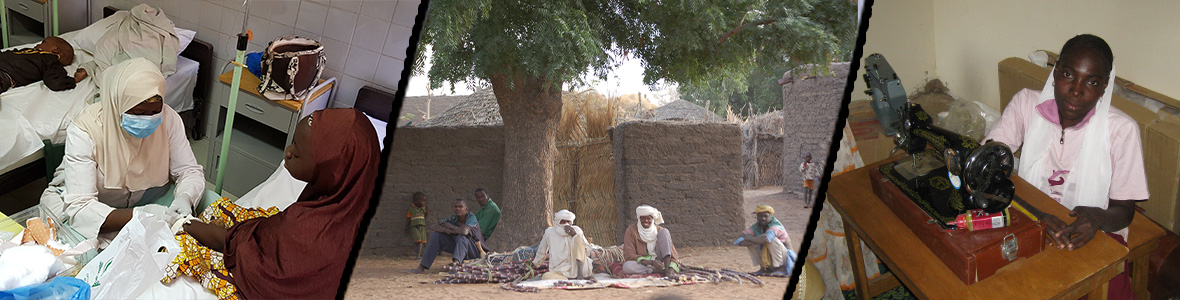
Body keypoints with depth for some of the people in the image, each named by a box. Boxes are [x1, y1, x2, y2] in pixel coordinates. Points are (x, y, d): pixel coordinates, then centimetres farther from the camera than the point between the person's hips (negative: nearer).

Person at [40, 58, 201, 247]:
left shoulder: (168, 119, -17)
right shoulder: (84, 132, -28)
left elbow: (189, 171, -8)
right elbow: (79, 208, -33)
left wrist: (184, 198, -32)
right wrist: (138, 215, -48)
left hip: (148, 199, 5)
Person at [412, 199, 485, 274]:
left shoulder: (471, 217, -19)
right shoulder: (453, 218, -2)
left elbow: (465, 231, -40)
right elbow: (433, 227, -8)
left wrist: (450, 226, -21)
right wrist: (446, 230, -28)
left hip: (475, 250, -6)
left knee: (461, 237, -35)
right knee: (437, 235, -7)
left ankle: (456, 262, -59)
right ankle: (422, 267, -15)